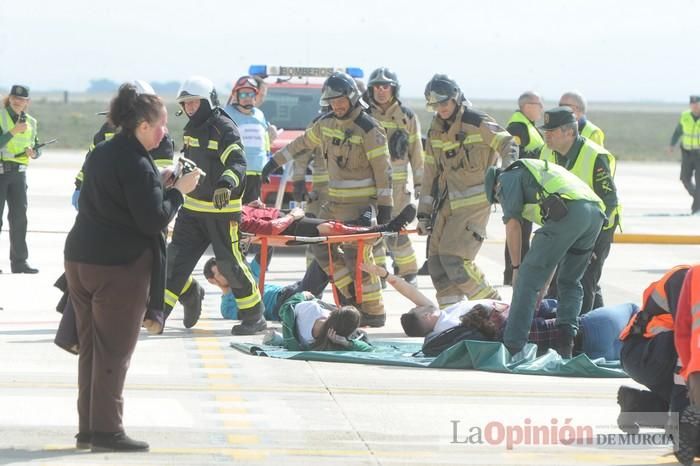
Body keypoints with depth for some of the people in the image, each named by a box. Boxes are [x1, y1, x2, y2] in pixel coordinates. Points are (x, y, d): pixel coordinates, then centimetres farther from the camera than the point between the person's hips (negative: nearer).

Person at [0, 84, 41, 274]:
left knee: (19, 216, 3)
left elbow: (37, 148, 19)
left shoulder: (30, 122, 12)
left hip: (18, 173, 5)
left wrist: (33, 152, -2)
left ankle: (19, 261, 6)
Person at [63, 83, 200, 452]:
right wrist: (178, 190, -5)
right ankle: (107, 431, 1)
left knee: (90, 348, 13)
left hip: (81, 259, 9)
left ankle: (88, 428, 18)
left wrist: (160, 184, 10)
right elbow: (153, 220, -18)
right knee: (114, 352, -1)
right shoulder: (136, 164, -17)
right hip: (120, 267, -9)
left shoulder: (100, 154, 11)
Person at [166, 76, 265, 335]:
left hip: (222, 210, -8)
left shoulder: (224, 129, -16)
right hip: (193, 207, 8)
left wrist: (226, 184, -47)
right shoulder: (191, 129, 11)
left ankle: (254, 317, 7)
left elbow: (237, 163, -29)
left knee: (230, 263, -4)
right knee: (176, 258, 4)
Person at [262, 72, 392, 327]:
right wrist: (276, 160, 27)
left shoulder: (368, 128, -12)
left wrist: (385, 205, -16)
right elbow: (303, 143, 26)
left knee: (357, 255, -12)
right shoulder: (327, 123, 10)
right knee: (321, 246, 6)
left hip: (360, 203, -8)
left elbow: (383, 169, -13)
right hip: (335, 201, 8)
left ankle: (374, 312, -5)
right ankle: (353, 295, 12)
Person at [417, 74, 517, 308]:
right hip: (449, 200, 7)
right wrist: (424, 212, 14)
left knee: (454, 259, -14)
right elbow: (431, 173, 16)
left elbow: (510, 149, -14)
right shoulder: (436, 130, 10)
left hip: (475, 202, -7)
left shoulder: (477, 123, -12)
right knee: (436, 260, 2)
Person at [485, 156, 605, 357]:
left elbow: (513, 225, 6)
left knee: (528, 279, -1)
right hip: (596, 213, 8)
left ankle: (512, 347, -4)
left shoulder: (508, 178, 19)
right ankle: (565, 339, 7)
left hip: (568, 212, -8)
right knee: (570, 283, 23)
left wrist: (516, 267, 15)